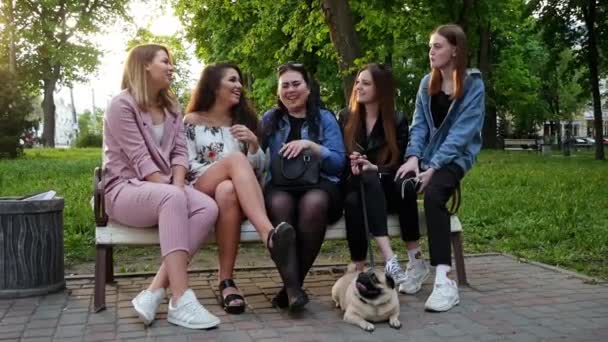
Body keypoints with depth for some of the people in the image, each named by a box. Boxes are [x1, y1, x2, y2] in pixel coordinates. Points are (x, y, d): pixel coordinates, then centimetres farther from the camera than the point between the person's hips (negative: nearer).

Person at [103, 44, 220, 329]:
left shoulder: (170, 107, 17)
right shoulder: (122, 106, -6)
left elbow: (180, 152, 6)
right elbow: (141, 160, -16)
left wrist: (177, 187, -12)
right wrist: (171, 192, -23)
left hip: (165, 189, 7)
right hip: (126, 190, -7)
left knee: (208, 208, -26)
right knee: (172, 198, -39)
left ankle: (155, 292, -31)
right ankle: (181, 301, -42)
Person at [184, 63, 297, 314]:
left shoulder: (244, 120, 20)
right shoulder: (192, 121, 11)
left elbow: (258, 170, 13)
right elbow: (188, 168, 0)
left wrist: (254, 143, -6)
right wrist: (227, 167, -13)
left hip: (234, 193, 2)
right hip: (201, 194, -2)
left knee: (227, 191, -38)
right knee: (235, 159, -35)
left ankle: (227, 281, -39)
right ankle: (269, 235, -54)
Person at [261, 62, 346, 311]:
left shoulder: (325, 118, 13)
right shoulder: (270, 119, 19)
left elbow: (339, 162, 2)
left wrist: (310, 146, -11)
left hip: (319, 184, -1)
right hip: (280, 186, 1)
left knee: (313, 202, -37)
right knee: (280, 203, -36)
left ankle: (293, 284, -25)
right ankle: (293, 286, -35)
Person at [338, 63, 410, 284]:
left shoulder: (398, 121, 5)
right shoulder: (345, 118, 11)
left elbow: (399, 164, -1)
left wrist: (374, 168, -21)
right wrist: (351, 165, -15)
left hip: (385, 189, -1)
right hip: (353, 186, 1)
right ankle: (389, 258, -48)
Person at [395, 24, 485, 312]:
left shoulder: (473, 85, -6)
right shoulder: (427, 84, 10)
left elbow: (461, 133, -15)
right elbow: (419, 124, 3)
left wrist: (433, 166, -25)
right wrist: (413, 157, -15)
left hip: (455, 157, -4)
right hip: (426, 155, 4)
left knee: (433, 194, -34)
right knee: (404, 186, -29)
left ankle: (444, 280, -36)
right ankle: (415, 262, -13)